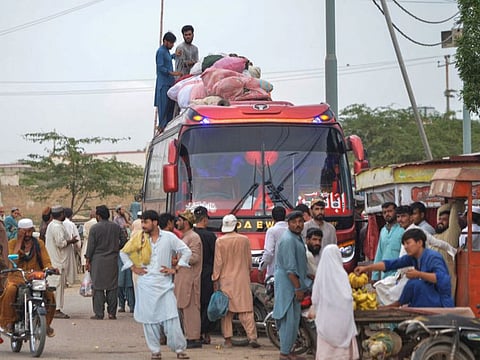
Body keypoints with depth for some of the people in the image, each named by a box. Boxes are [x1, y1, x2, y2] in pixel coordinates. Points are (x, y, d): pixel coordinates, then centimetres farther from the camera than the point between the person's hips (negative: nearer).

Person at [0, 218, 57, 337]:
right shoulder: (13, 243, 8)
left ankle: (47, 324, -10)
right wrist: (20, 240, -7)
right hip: (17, 276, -1)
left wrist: (49, 267, -17)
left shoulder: (39, 243, 14)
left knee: (49, 294, -27)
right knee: (11, 290, -36)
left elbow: (46, 261, 7)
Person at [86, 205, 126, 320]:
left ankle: (99, 314, -2)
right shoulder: (116, 227, 4)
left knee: (98, 287, 1)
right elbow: (124, 240, 5)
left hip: (98, 261, -3)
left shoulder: (94, 228, -8)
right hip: (113, 261, 3)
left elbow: (91, 246, -8)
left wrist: (88, 261, 0)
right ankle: (112, 313, 8)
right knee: (112, 287, 8)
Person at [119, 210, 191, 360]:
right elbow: (123, 252, 17)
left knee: (171, 318, -8)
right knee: (149, 319, 3)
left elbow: (186, 251, 5)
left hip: (164, 283, -2)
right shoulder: (138, 239, 5)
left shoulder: (169, 237, 0)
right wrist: (133, 268, 7)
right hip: (146, 284, 2)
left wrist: (175, 269, 0)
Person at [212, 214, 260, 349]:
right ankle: (252, 336, -10)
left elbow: (218, 262, -5)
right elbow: (249, 260, 7)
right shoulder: (244, 240, -1)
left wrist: (215, 279, 2)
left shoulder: (220, 241, -6)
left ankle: (228, 339, 4)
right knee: (246, 309, 0)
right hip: (242, 279, 1)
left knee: (226, 310, 6)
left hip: (225, 279, -1)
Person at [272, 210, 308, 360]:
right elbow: (290, 268, -22)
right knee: (289, 318, -7)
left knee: (294, 319, 13)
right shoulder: (288, 240, -19)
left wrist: (302, 286, 24)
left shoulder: (298, 238, 14)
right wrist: (298, 288, -21)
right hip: (287, 285, -10)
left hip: (294, 284, 10)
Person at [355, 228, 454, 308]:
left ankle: (398, 304, -2)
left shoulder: (432, 257, -18)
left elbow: (443, 278, -32)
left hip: (442, 304, -9)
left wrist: (419, 274, -33)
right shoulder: (412, 258, 6)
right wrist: (366, 268, -4)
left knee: (414, 283, -24)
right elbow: (391, 264, 3)